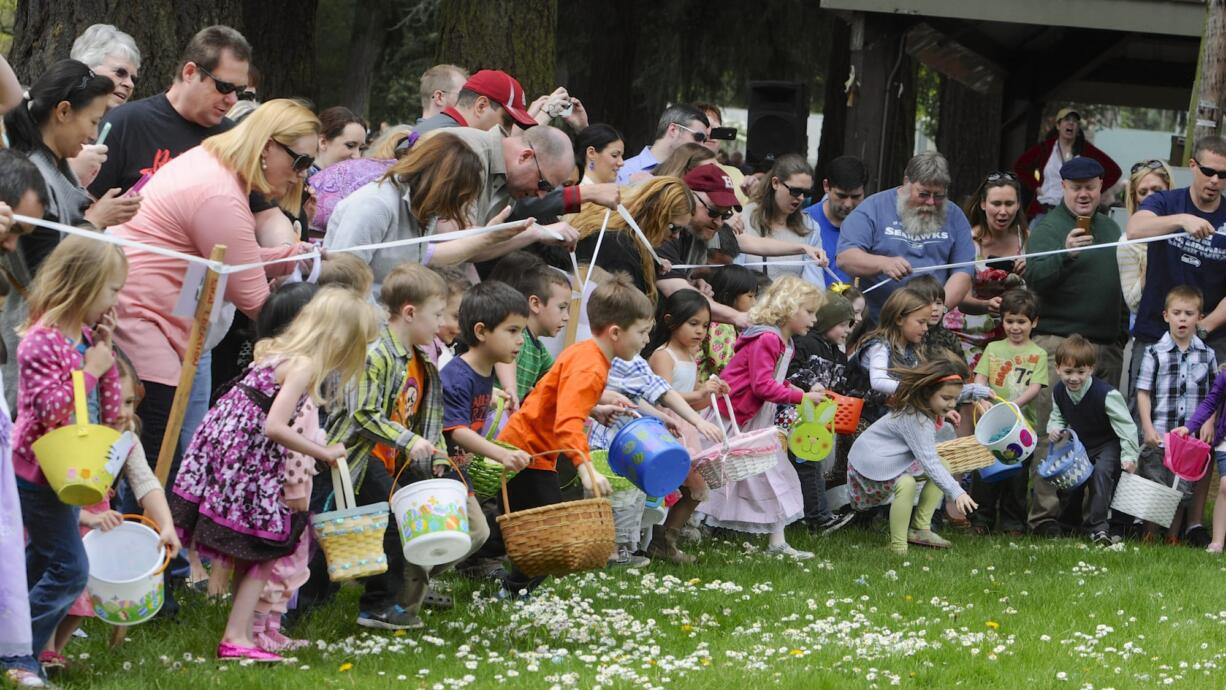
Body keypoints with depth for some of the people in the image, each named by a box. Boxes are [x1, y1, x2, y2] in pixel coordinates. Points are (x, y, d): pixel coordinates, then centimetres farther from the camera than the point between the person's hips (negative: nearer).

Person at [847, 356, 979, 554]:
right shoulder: (916, 420, -31)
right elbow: (929, 463, -37)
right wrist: (957, 493, -42)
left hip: (899, 459, 10)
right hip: (871, 462, -10)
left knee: (944, 465, 4)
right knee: (906, 483, -37)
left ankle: (920, 528, 1)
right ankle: (898, 546, -27)